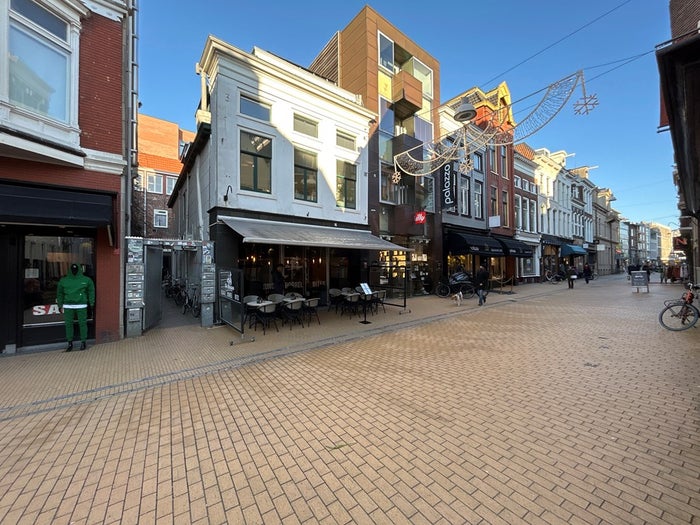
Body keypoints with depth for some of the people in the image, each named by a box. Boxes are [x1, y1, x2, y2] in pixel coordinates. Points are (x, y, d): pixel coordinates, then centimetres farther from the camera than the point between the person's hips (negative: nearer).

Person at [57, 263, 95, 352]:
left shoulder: (86, 280, 1)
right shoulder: (63, 280, 8)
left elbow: (91, 291, 4)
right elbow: (60, 293, 14)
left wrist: (91, 303, 0)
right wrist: (60, 305, 10)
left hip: (81, 306, -2)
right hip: (68, 306, 2)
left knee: (82, 323, 2)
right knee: (68, 324, 7)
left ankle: (83, 342, 12)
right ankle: (70, 343, 18)